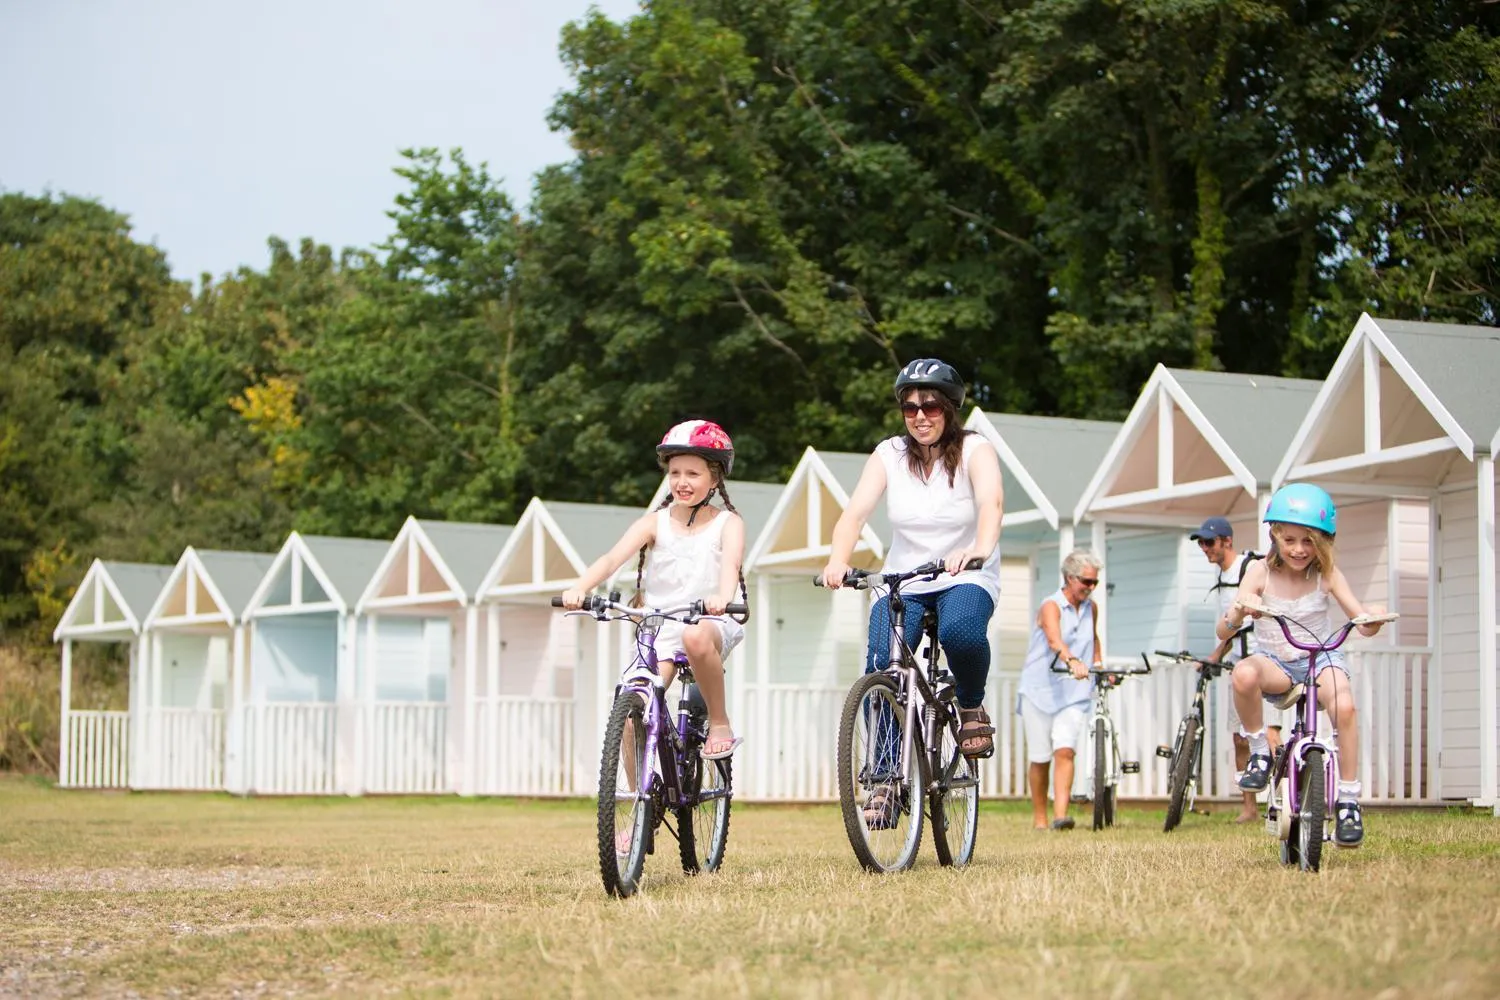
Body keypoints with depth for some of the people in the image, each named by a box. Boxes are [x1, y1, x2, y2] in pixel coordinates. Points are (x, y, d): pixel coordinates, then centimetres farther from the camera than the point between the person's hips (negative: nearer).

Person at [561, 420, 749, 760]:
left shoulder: (727, 523, 0)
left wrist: (721, 598, -44)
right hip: (659, 628, 2)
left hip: (710, 622, -2)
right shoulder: (655, 523, 3)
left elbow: (730, 563, -20)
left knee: (695, 637, -39)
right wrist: (579, 588, -32)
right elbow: (612, 558, -12)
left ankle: (720, 723, -19)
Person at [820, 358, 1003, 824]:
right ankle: (886, 780, -9)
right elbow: (856, 510, -15)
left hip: (965, 579, -3)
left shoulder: (974, 450, -8)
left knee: (960, 631, -36)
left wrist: (979, 549, -49)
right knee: (879, 667, -20)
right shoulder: (889, 454, -1)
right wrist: (837, 560, -35)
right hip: (903, 581, 3)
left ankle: (972, 708, -6)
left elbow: (991, 502, -27)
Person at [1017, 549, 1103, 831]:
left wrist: (1099, 666, 11)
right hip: (1040, 691, -3)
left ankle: (1060, 815, -23)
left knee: (1065, 752, -15)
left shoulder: (1091, 608, 8)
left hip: (1074, 694, 3)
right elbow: (1054, 641, -31)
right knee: (1040, 759, 5)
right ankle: (1039, 818, 19)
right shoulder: (1051, 606, -11)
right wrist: (1072, 662, -49)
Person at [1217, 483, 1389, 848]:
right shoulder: (1260, 573, -8)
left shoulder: (1327, 574, -5)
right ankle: (1260, 753, -13)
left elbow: (1362, 622, -11)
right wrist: (1240, 611, -39)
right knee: (1244, 674, -37)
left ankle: (1348, 801, -19)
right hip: (1274, 662, 0)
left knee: (1344, 705, -32)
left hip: (1320, 658, 1)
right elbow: (1223, 631, -16)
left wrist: (1373, 621, -36)